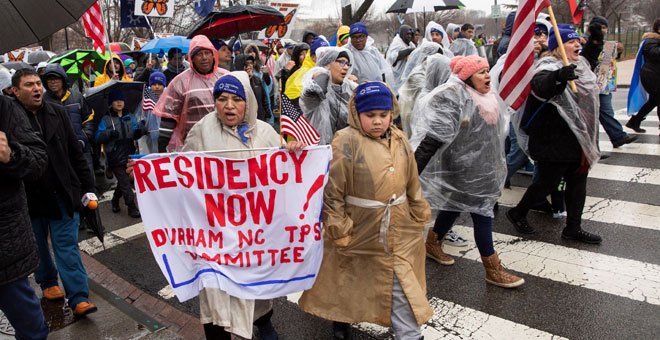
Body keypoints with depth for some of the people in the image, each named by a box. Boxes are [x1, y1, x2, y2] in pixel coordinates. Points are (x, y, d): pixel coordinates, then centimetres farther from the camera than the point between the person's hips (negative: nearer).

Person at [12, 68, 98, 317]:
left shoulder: (58, 113, 1)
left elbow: (76, 153, 5)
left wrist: (87, 187, 4)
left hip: (62, 193, 1)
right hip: (30, 198, -1)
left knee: (67, 246, 1)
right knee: (38, 246, 17)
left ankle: (79, 298, 0)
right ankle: (47, 282, 38)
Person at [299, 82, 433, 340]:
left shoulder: (399, 139, 1)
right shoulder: (346, 141, -18)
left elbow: (412, 184, 12)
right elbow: (332, 191, -16)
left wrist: (420, 215, 14)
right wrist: (339, 229, -15)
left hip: (398, 229, 4)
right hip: (360, 229, -4)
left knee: (401, 284, 9)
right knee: (349, 280, 18)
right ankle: (341, 318, 43)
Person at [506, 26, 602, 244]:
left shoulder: (581, 65, 10)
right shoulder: (549, 67, -18)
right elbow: (540, 86, -44)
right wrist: (558, 76, -64)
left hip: (579, 138, 9)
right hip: (554, 142, -9)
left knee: (578, 181, 13)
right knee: (547, 182, 1)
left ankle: (573, 228, 25)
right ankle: (517, 213, 24)